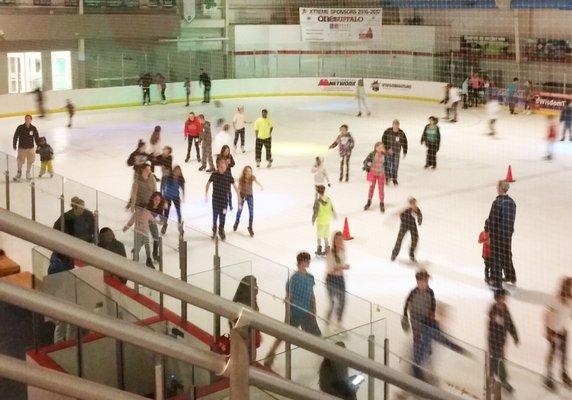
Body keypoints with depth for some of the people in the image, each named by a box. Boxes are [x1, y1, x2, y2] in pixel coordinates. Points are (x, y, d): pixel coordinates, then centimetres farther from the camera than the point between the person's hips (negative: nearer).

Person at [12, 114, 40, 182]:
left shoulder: (33, 128, -2)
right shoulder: (20, 128, -8)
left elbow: (37, 138, 6)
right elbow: (15, 136, -2)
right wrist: (14, 145, -3)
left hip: (30, 148, 2)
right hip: (22, 148, -2)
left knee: (30, 161, 7)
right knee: (20, 161, 1)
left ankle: (28, 174, 25)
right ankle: (19, 174, 19)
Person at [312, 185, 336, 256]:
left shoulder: (317, 201, -20)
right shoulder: (328, 199, -6)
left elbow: (315, 212, -17)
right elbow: (332, 209, 5)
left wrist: (313, 220, -2)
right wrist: (334, 216, 23)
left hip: (320, 221, -4)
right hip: (328, 220, 4)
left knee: (319, 235, 11)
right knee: (326, 235, 16)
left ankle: (319, 249, 17)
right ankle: (327, 249, 19)